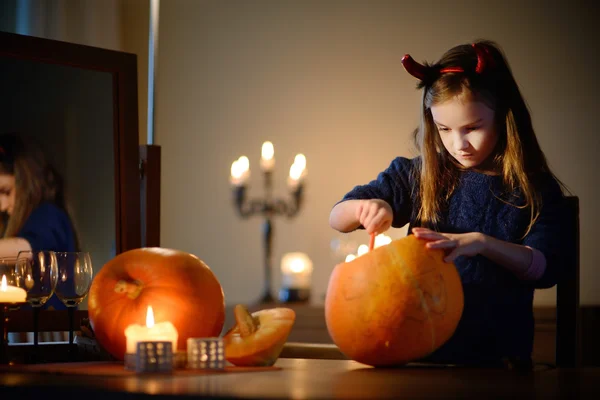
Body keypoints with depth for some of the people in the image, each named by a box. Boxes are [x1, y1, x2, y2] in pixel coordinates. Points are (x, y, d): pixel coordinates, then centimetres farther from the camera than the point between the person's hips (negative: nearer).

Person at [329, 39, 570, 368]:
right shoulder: (417, 176, 9)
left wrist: (482, 243, -18)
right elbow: (336, 218, 14)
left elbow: (547, 268, -4)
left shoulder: (535, 189, 5)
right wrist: (365, 207, -10)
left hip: (498, 353, -2)